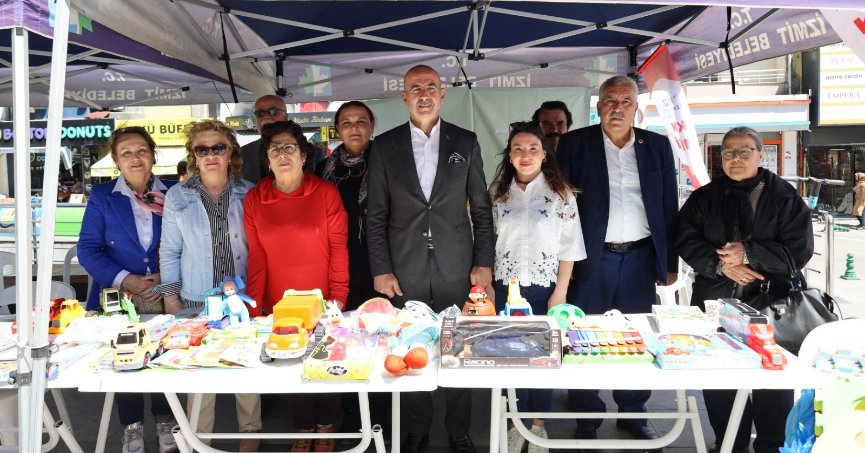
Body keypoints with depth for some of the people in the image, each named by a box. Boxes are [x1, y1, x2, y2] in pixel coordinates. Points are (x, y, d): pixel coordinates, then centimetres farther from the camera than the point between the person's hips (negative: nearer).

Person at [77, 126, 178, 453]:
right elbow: (88, 248, -5)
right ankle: (132, 426, 32)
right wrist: (124, 280, -18)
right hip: (119, 298, 0)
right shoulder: (102, 196, 0)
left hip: (165, 297, 0)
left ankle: (165, 421, 32)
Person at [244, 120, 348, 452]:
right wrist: (253, 309, -5)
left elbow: (338, 249, -7)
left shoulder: (326, 192, -8)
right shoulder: (254, 199, -2)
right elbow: (257, 257, -2)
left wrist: (338, 298, -12)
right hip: (279, 306, 2)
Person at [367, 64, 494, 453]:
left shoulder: (466, 142, 5)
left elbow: (481, 209, 6)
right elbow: (376, 215, 3)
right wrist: (380, 269, -3)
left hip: (456, 269, 0)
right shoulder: (385, 146, 3)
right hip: (405, 271, 0)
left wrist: (483, 263, 0)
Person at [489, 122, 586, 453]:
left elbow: (569, 246, -3)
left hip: (545, 286, -1)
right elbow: (488, 239, 6)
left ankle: (539, 423, 24)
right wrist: (487, 284, 1)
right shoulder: (497, 192, 4)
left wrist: (560, 291, -8)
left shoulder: (560, 192, -2)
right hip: (506, 285, 2)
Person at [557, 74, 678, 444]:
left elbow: (669, 208, 9)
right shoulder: (575, 144, 0)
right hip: (591, 258, -2)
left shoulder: (658, 146, 8)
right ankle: (587, 419, 20)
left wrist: (670, 262, 8)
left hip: (641, 257, 3)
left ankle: (633, 414, 28)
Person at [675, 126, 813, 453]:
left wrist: (748, 254, -17)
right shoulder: (704, 198, 7)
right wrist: (720, 264, -15)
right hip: (715, 304, 2)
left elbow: (799, 249, -6)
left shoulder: (784, 196, 1)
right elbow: (686, 241, 0)